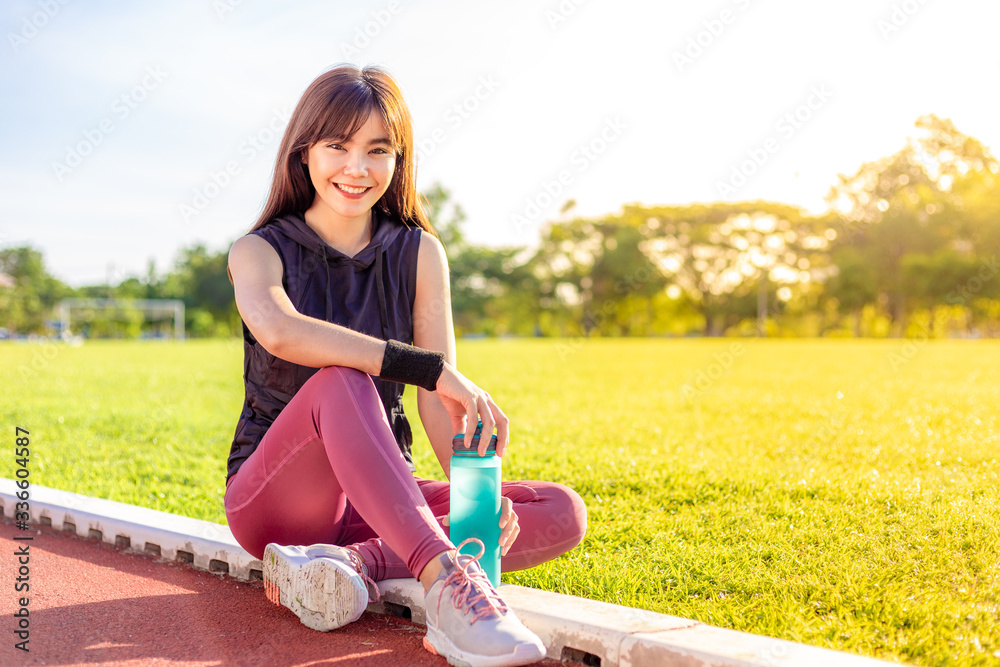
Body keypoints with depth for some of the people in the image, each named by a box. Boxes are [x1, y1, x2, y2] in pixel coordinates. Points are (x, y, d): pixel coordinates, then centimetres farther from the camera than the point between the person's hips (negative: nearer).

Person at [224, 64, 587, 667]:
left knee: (562, 513, -16)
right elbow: (279, 332, -31)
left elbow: (440, 401, -6)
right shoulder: (260, 252, -5)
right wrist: (427, 366, -38)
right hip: (273, 498, -3)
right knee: (340, 382, -35)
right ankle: (448, 583, -50)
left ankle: (357, 562, -32)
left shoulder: (419, 253, 3)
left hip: (380, 497, 4)